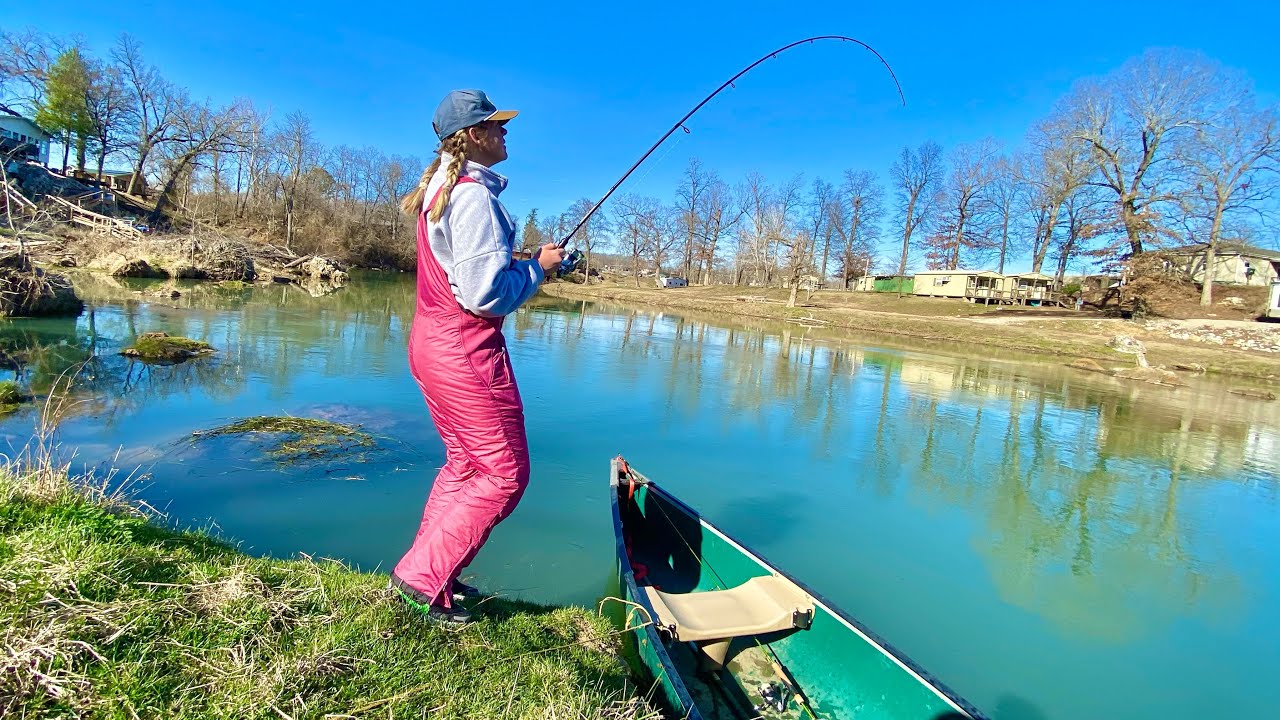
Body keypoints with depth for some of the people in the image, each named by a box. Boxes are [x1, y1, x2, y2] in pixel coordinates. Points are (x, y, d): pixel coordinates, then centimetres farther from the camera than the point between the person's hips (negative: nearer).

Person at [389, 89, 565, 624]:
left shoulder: (441, 188, 14)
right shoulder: (475, 194, -17)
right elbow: (484, 292, -24)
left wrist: (521, 262, 11)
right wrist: (537, 266, -8)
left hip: (432, 341, 10)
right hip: (465, 349, -10)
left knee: (465, 463, 20)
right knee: (504, 474, 0)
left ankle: (429, 570, 30)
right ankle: (421, 579, 8)